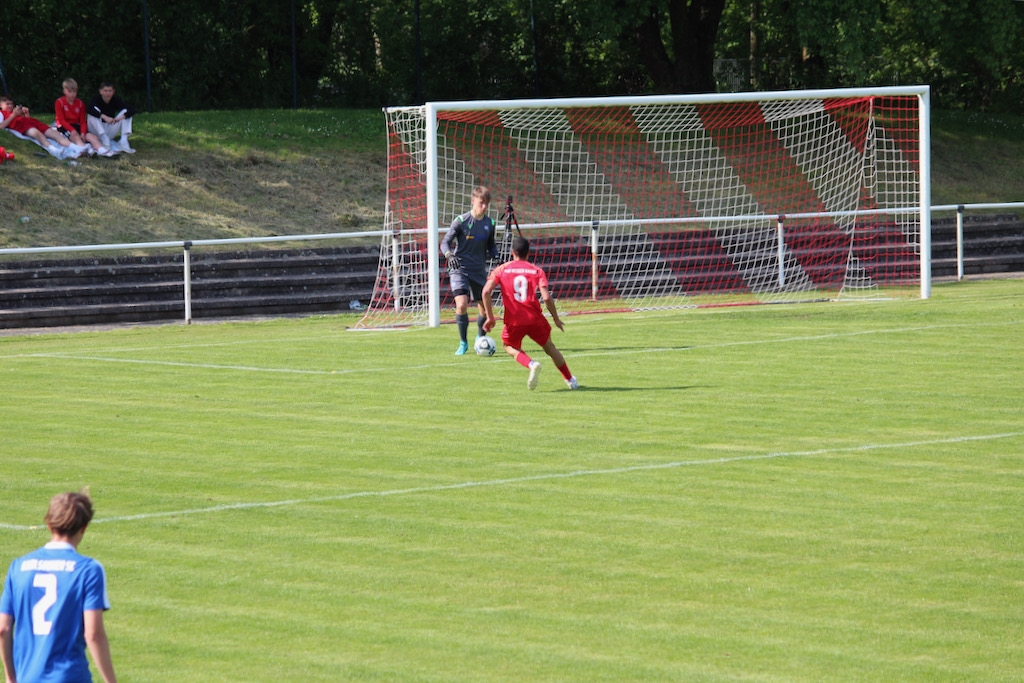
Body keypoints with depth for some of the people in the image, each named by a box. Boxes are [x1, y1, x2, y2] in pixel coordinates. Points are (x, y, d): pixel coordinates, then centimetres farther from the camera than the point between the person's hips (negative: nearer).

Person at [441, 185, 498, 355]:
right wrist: (449, 255, -31)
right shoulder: (461, 221, -10)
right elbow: (445, 242, -11)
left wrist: (494, 254, -4)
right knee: (461, 304, -20)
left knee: (485, 308, 6)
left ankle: (480, 339, 33)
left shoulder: (489, 224, 4)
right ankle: (463, 343, -4)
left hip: (479, 271, 4)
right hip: (459, 269, -4)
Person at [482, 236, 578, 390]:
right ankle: (571, 380, 28)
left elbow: (486, 291, -8)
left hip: (514, 321, -1)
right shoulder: (537, 270, 4)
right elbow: (546, 297, -8)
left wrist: (490, 317, -1)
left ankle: (531, 364, -6)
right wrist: (556, 318, 5)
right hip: (535, 319, 1)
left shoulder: (502, 269, 6)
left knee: (510, 347, 25)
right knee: (550, 347, 24)